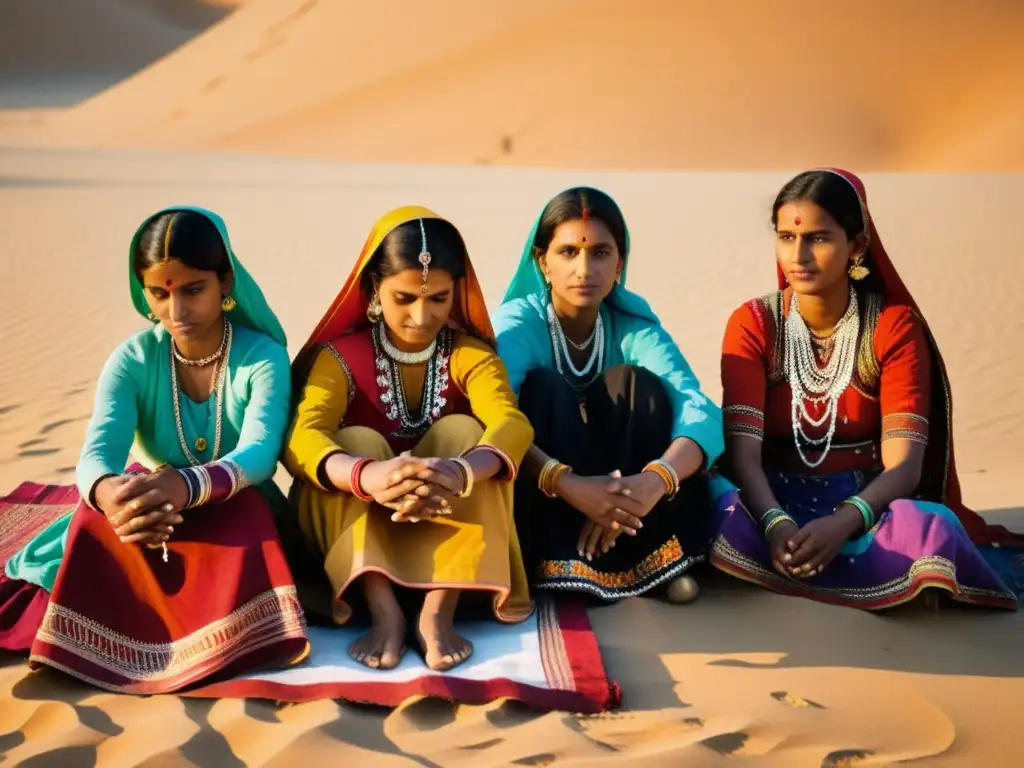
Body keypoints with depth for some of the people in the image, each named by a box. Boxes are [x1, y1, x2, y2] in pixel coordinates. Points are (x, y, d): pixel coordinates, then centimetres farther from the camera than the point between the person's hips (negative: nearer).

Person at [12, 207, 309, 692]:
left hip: (235, 514, -2)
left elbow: (259, 452, -33)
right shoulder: (132, 359, -12)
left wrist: (187, 484, -56)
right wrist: (105, 490, -55)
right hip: (149, 504, 2)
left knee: (247, 510, -37)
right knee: (100, 517, -32)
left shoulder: (264, 356, -17)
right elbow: (98, 452, -26)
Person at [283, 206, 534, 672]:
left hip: (451, 526, 1)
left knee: (463, 431, -24)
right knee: (356, 440, -26)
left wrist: (461, 473, -52)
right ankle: (384, 612, -36)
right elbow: (303, 437, -28)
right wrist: (368, 476, -52)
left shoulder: (470, 353, -7)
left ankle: (438, 612, -33)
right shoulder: (340, 355, -9)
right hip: (360, 528, 0)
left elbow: (511, 424, -28)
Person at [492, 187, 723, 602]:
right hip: (545, 497, -2)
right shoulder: (518, 321, -16)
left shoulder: (633, 319, -10)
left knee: (633, 383, -22)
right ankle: (566, 563, -29)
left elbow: (700, 410, -25)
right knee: (544, 387, -27)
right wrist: (568, 485, -50)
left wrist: (653, 481, -45)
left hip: (615, 490, 2)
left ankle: (657, 559, -20)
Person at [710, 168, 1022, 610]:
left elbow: (904, 463, -15)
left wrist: (843, 522, -36)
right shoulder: (752, 324, -4)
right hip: (775, 502, 1)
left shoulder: (895, 325, -6)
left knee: (928, 530, -35)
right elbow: (742, 451, -16)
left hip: (863, 505, -1)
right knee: (715, 504, -35)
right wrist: (775, 524, -37)